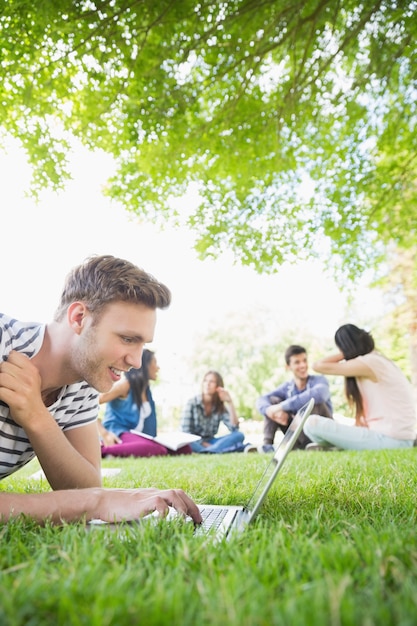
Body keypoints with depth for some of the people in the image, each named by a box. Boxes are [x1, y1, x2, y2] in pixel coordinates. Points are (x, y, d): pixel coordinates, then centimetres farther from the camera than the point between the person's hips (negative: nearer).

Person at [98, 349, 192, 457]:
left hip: (138, 436, 9)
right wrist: (104, 434, -20)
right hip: (119, 434, -9)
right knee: (156, 449, -37)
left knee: (184, 448, -4)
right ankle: (102, 449, -23)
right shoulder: (125, 384, -8)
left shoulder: (146, 389, 16)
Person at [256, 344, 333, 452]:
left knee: (315, 402, -30)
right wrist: (273, 411, -36)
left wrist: (282, 406, -36)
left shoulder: (319, 380, -12)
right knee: (273, 401, -6)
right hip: (301, 438, 4)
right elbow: (261, 400, -12)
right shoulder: (287, 387, 1)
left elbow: (318, 394, -38)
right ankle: (267, 444, -16)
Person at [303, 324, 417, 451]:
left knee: (313, 423, -17)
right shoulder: (377, 360, 15)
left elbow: (319, 366, -14)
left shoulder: (368, 362, -13)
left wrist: (344, 353, -1)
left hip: (390, 439, -10)